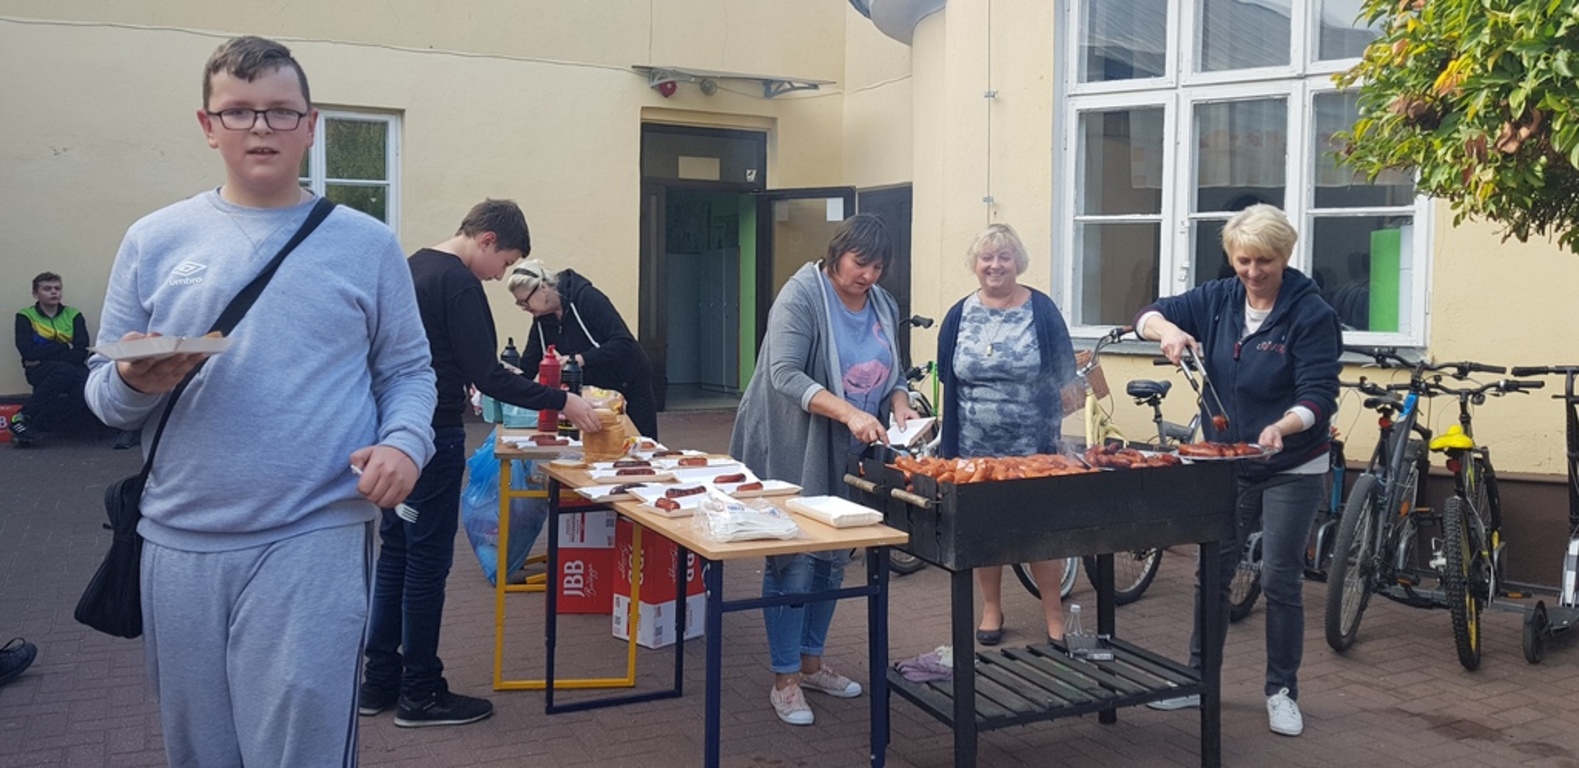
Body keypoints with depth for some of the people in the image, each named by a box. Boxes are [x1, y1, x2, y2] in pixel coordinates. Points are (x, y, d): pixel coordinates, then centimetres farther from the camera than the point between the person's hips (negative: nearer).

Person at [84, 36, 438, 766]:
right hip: (178, 542, 3)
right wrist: (135, 383, -15)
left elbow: (407, 371, 5)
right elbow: (102, 393, 8)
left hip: (314, 540, -2)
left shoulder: (366, 244, 3)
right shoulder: (154, 240, 6)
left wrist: (406, 441, -15)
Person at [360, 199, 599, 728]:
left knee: (395, 553, 14)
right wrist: (562, 402, -17)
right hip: (432, 438, -10)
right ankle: (420, 694, 10)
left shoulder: (416, 266, 12)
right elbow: (487, 376, -20)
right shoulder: (459, 284, -16)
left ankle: (379, 682, 22)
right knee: (428, 562, 0)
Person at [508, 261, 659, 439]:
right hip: (594, 391, 6)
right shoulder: (542, 319, -3)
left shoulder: (587, 298, -22)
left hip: (630, 386, -6)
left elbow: (624, 344, -29)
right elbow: (527, 365, -2)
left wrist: (581, 359, -38)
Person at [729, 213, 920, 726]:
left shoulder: (882, 306, 8)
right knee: (794, 562, -3)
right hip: (794, 450, -7)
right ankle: (784, 680, 8)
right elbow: (785, 375, -23)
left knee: (832, 560, 13)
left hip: (847, 454, 7)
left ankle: (811, 663, 28)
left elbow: (891, 375, 17)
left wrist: (900, 407, -6)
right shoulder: (802, 295, -14)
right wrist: (849, 412, -34)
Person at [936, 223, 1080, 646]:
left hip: (1032, 448, -2)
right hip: (975, 448, 3)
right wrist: (950, 441, 5)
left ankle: (1054, 615, 18)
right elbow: (947, 380, 7)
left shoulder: (1042, 310, -4)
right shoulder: (959, 315, 4)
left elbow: (1064, 377, 0)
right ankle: (991, 609, 28)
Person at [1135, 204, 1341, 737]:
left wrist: (1281, 428, -39)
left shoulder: (1311, 314, -15)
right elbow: (1149, 315, 1)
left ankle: (1282, 692, 19)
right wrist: (1167, 329, -22)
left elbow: (1320, 395, -20)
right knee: (1211, 572, 10)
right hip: (1226, 463, 4)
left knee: (1280, 581, 3)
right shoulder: (1217, 300, -1)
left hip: (1291, 470, -4)